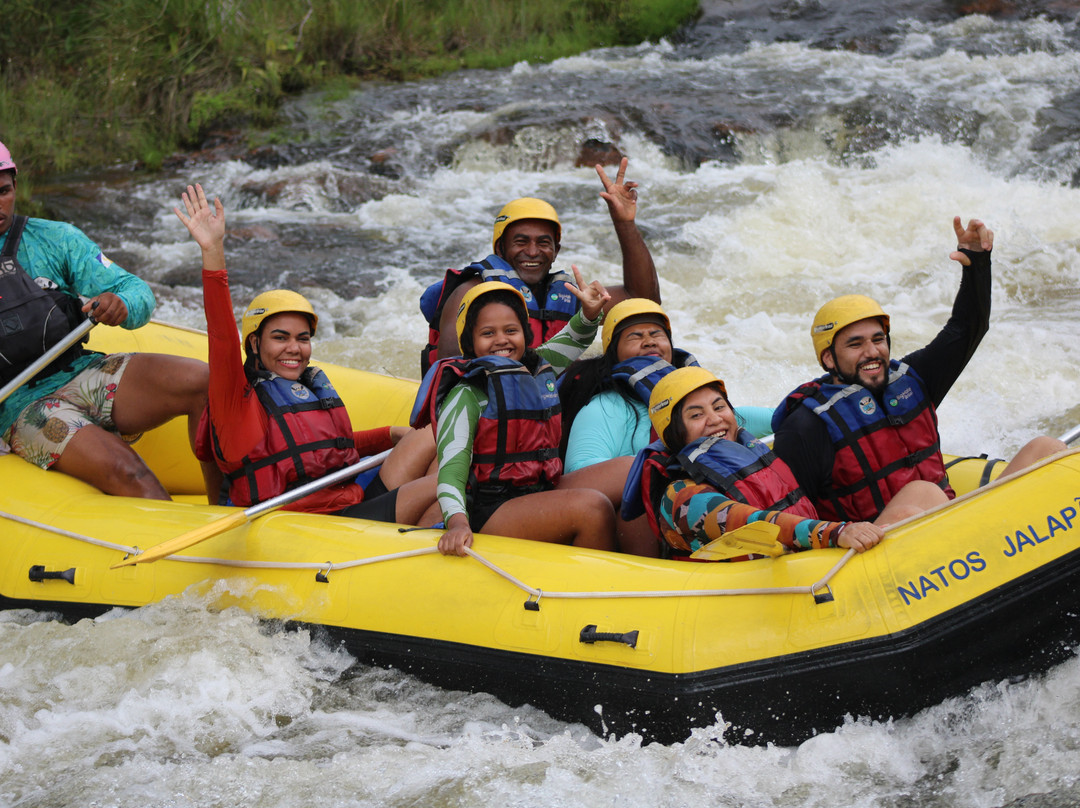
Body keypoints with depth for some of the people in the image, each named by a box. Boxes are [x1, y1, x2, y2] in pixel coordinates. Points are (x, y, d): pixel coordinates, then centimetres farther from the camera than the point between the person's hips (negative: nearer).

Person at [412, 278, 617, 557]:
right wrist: (457, 523, -34)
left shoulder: (539, 369, 17)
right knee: (593, 508, -28)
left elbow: (575, 340, 34)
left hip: (539, 496, 7)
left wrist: (589, 313, 10)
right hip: (488, 511, -7)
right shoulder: (467, 396, -4)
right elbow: (451, 467, -15)